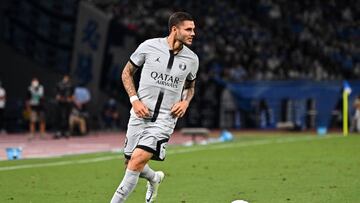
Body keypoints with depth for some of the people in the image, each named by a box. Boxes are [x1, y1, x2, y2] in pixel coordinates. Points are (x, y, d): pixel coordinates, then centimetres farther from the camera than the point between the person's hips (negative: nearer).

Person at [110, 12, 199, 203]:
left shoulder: (191, 59, 3)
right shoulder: (149, 46, -4)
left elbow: (190, 86, 23)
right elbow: (126, 73, 7)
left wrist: (185, 102, 2)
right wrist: (134, 99, -6)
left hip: (165, 119, -1)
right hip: (140, 114, 1)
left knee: (137, 162, -18)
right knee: (130, 164, 7)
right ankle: (154, 179, 41)